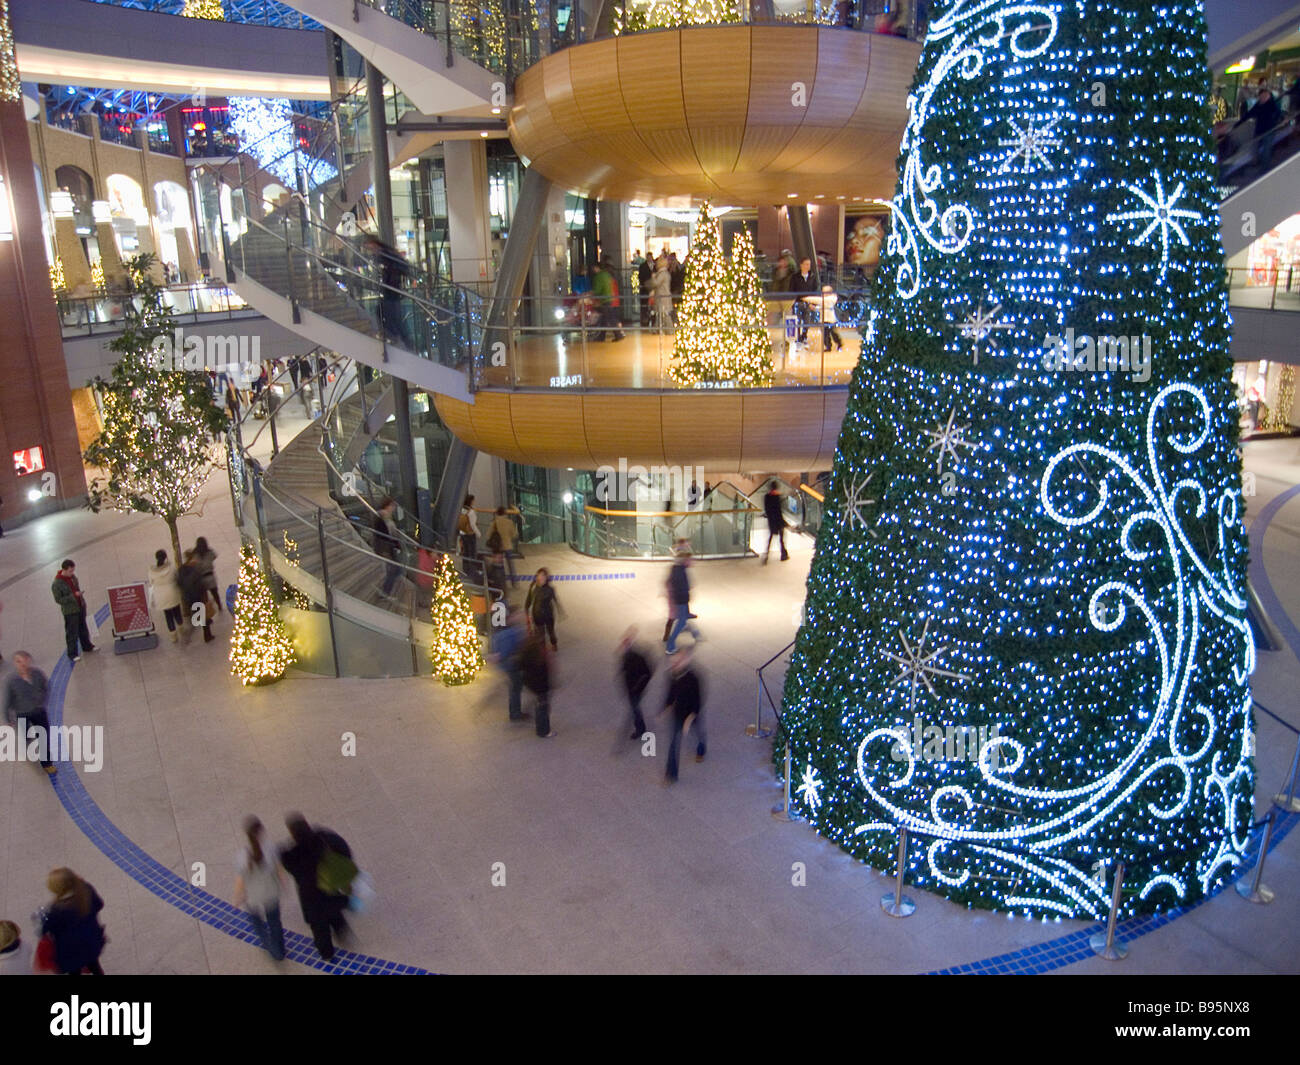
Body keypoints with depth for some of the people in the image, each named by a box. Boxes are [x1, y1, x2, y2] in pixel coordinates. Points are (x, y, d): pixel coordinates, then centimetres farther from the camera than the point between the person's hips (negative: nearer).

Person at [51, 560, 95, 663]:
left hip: (80, 607, 7)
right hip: (70, 611, -7)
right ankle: (72, 654, 13)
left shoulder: (72, 576, -1)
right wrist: (73, 596, -27)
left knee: (83, 629, 23)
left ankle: (87, 646, 40)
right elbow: (58, 599, -19)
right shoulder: (57, 584, -21)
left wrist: (82, 600, 16)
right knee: (72, 633, 1)